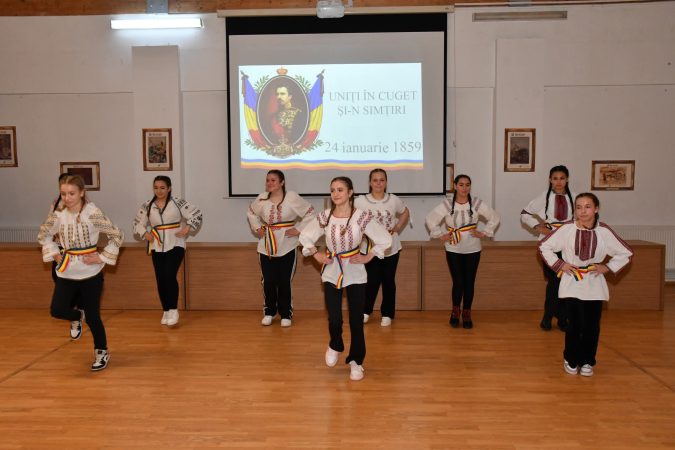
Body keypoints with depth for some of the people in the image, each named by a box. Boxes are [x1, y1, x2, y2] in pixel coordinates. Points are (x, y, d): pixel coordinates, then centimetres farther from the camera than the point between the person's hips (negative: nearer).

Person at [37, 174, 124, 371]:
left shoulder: (92, 213, -15)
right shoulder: (58, 214, -3)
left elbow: (117, 235, -11)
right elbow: (43, 235, 14)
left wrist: (102, 257, -13)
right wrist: (55, 254, 2)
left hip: (90, 272, -4)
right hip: (66, 272, 4)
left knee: (93, 316, 4)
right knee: (57, 310, -10)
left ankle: (102, 352, 28)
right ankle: (78, 317, 28)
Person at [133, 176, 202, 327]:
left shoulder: (178, 203, -6)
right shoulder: (147, 206, 3)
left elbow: (197, 213, -3)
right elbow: (137, 222, 15)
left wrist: (187, 228, -13)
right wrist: (144, 233, -2)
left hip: (175, 245, -4)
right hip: (157, 248, 4)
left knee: (170, 276, -18)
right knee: (161, 280, 6)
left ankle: (173, 310, -6)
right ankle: (166, 311, 23)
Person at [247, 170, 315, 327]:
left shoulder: (292, 197, -11)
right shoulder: (261, 198, 0)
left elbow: (310, 213, -5)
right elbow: (251, 212, 20)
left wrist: (299, 229, -9)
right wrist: (257, 228, 8)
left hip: (286, 246, -3)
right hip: (266, 246, 3)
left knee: (284, 282, 3)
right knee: (268, 282, 8)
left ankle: (286, 314, 19)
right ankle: (269, 312, 26)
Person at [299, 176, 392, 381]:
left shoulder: (362, 217, -12)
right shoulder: (324, 217, -5)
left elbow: (385, 239, -5)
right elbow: (305, 236, 10)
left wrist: (367, 257, -6)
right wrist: (316, 255, 0)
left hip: (355, 273, -1)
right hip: (331, 272, 1)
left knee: (356, 321, 4)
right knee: (334, 320, -3)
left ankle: (355, 361, 24)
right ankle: (335, 346, 32)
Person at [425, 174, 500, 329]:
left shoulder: (477, 203, -6)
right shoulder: (447, 204, -8)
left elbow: (494, 217, 5)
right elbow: (430, 219, 2)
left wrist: (484, 233, 0)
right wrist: (440, 235, -2)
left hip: (472, 250, 1)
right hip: (453, 249, -1)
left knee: (469, 283, 5)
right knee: (458, 282, -5)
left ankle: (466, 314, 21)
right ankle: (455, 311, 20)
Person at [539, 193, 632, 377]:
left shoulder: (604, 231, -7)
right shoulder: (567, 229, -12)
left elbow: (626, 253, 7)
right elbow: (544, 246, -1)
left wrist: (608, 267, -1)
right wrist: (559, 264, -5)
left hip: (594, 285, 2)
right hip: (572, 282, -2)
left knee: (592, 326, 5)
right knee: (575, 325, -5)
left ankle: (587, 361, 26)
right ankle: (571, 360, 18)